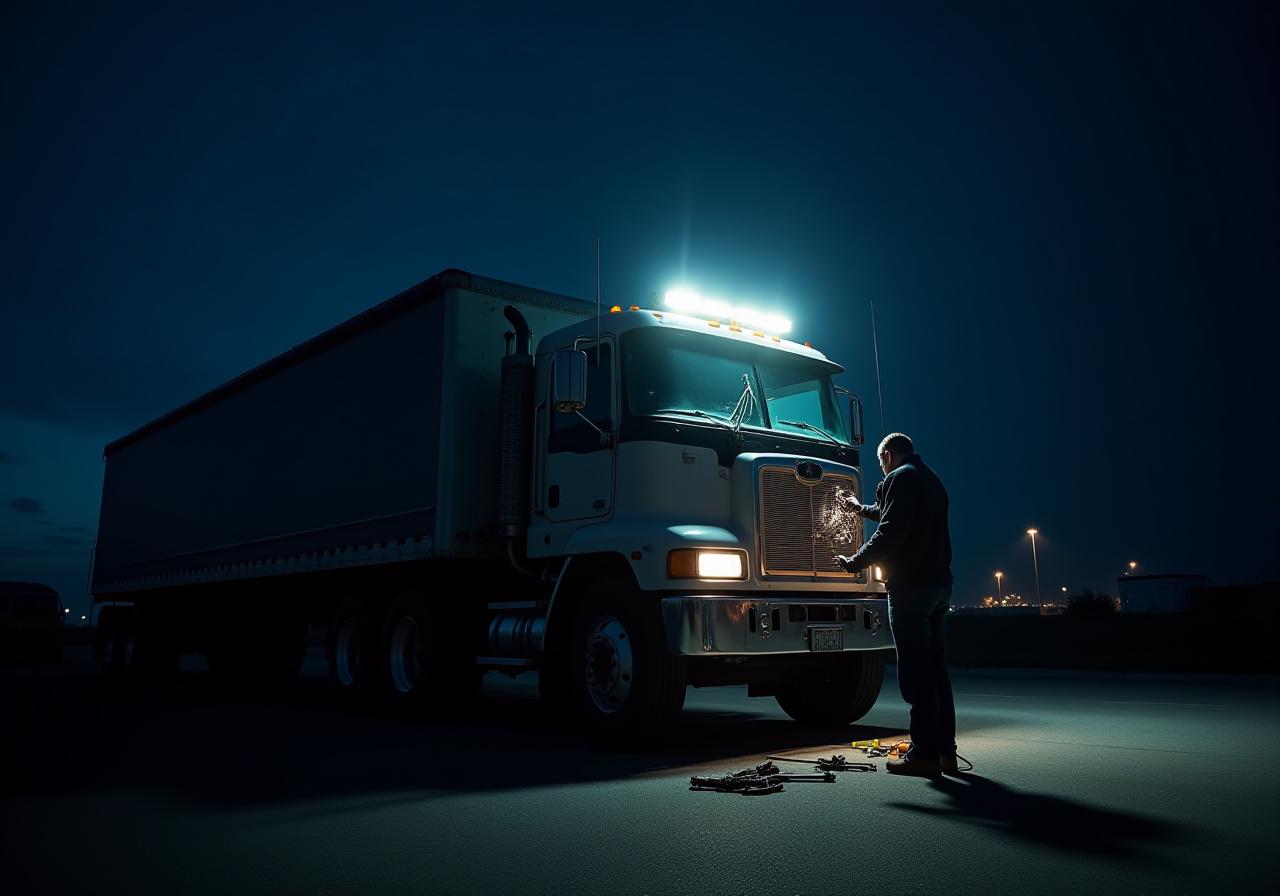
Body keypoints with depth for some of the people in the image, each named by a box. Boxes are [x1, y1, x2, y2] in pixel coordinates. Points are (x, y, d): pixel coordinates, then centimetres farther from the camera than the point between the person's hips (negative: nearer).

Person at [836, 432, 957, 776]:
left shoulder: (901, 478, -8)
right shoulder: (930, 480, 21)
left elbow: (891, 531, -19)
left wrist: (856, 562, -9)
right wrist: (863, 508, 52)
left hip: (910, 586, -9)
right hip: (939, 584, 9)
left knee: (915, 672, -6)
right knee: (935, 670, 11)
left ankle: (924, 753, -4)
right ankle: (944, 750, 15)